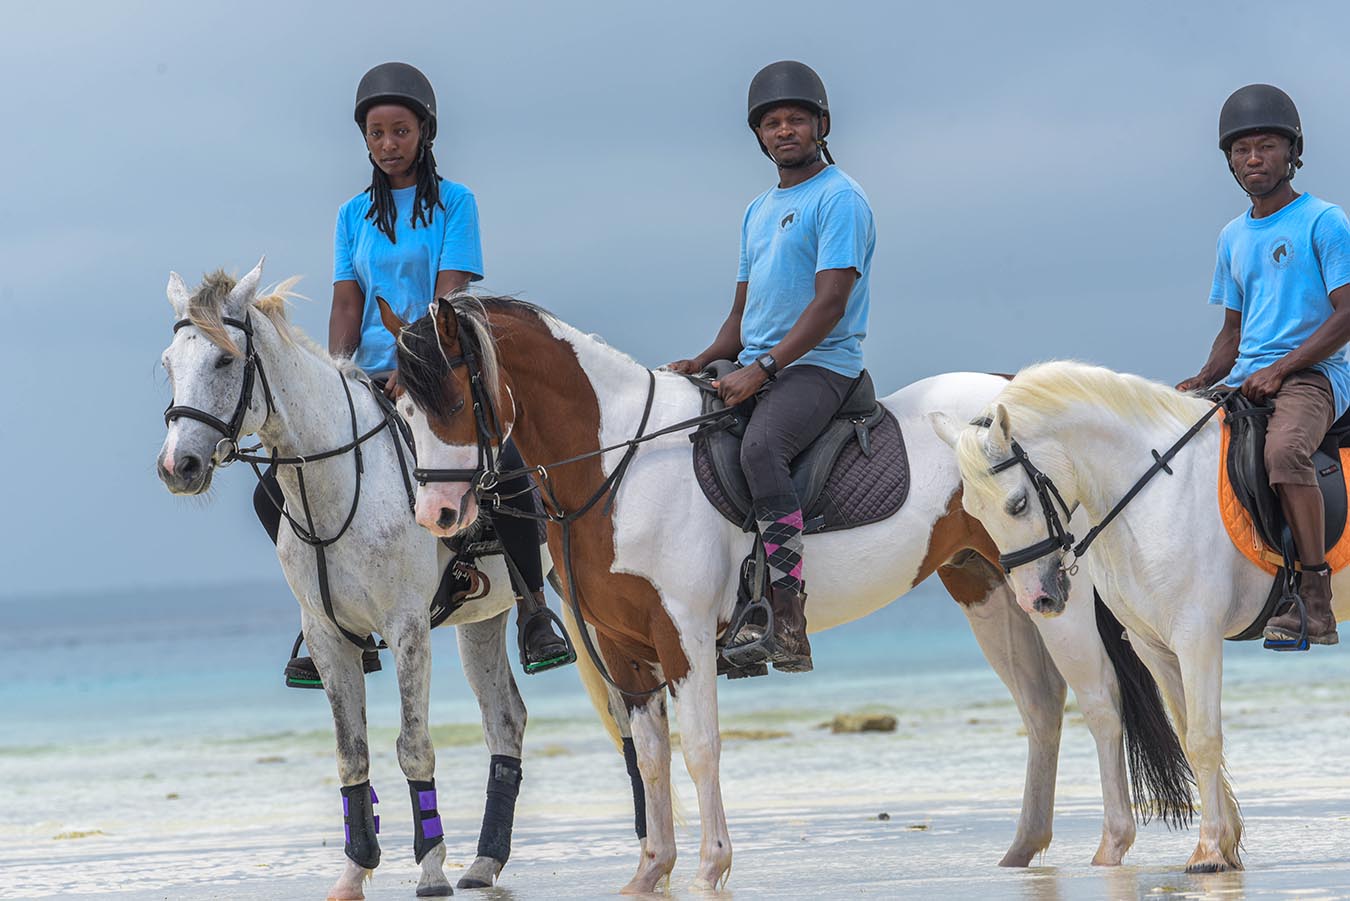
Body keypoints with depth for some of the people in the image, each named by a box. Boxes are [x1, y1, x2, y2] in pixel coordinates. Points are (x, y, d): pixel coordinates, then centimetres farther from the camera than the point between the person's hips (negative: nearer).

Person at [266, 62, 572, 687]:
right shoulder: (353, 216, 14)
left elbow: (449, 296, -9)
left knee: (507, 473, -32)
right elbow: (346, 305, 7)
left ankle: (533, 612, -15)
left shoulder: (453, 203, 2)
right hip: (370, 382, 4)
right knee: (275, 494, -8)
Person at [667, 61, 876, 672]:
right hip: (755, 369, 9)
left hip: (820, 366, -9)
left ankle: (788, 620, -37)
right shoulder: (758, 210, 21)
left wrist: (762, 369, -22)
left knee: (760, 447, -35)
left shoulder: (839, 199, -6)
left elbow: (829, 302, -16)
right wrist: (707, 360, 5)